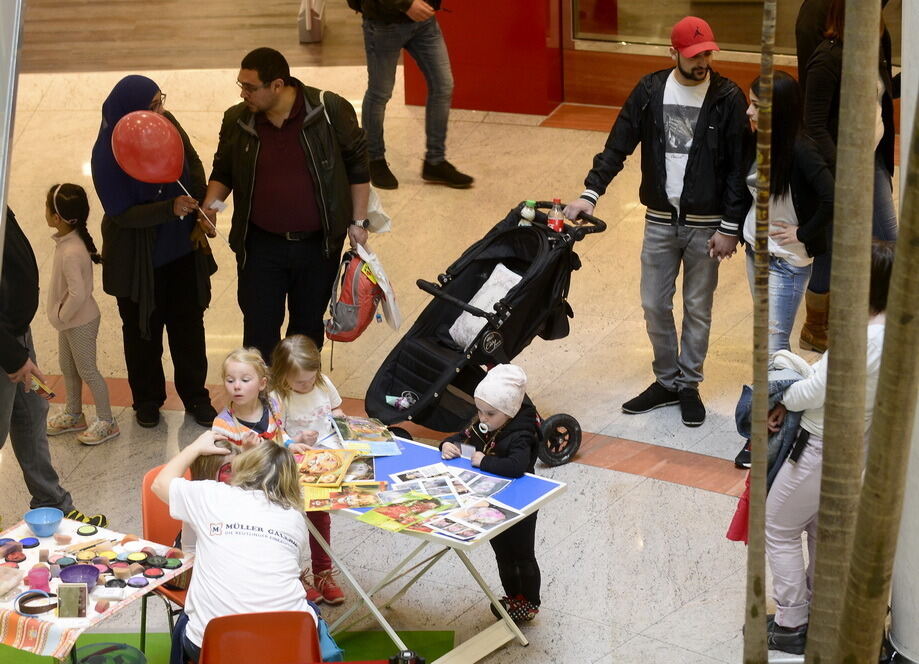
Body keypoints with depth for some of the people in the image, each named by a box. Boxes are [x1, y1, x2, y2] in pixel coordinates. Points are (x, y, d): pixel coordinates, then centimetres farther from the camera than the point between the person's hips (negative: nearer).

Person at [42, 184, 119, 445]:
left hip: (80, 322, -9)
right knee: (67, 366, 23)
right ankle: (73, 415, 41)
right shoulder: (69, 239, -4)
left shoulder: (71, 253, -33)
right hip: (70, 320, 9)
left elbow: (78, 294, -36)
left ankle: (106, 422, 22)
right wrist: (62, 316, 11)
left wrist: (63, 316, -20)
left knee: (86, 370, 6)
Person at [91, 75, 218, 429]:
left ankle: (195, 394, 35)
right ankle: (147, 398, 37)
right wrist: (171, 208, -34)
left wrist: (200, 219, -2)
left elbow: (195, 168, 3)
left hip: (183, 250, 4)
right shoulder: (108, 154, -25)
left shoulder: (168, 125, -12)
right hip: (139, 259, -4)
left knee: (189, 323, 16)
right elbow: (122, 213, -22)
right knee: (143, 330, 16)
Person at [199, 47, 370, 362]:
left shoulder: (330, 110, -14)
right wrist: (210, 205, -10)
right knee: (259, 327, 1)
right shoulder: (237, 120, -7)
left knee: (308, 324, 16)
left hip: (318, 243, -1)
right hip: (261, 244, 1)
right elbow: (224, 170, 10)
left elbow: (357, 164, -2)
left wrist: (358, 221, -1)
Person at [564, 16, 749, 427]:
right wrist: (592, 192, -10)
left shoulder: (727, 98, -9)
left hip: (705, 224, -2)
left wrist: (730, 226, -10)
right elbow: (619, 145, 0)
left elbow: (739, 166, -8)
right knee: (654, 305, 8)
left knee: (697, 308, 9)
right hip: (660, 219, 2)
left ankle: (689, 385, 23)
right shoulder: (650, 91, -2)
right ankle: (667, 381, 25)